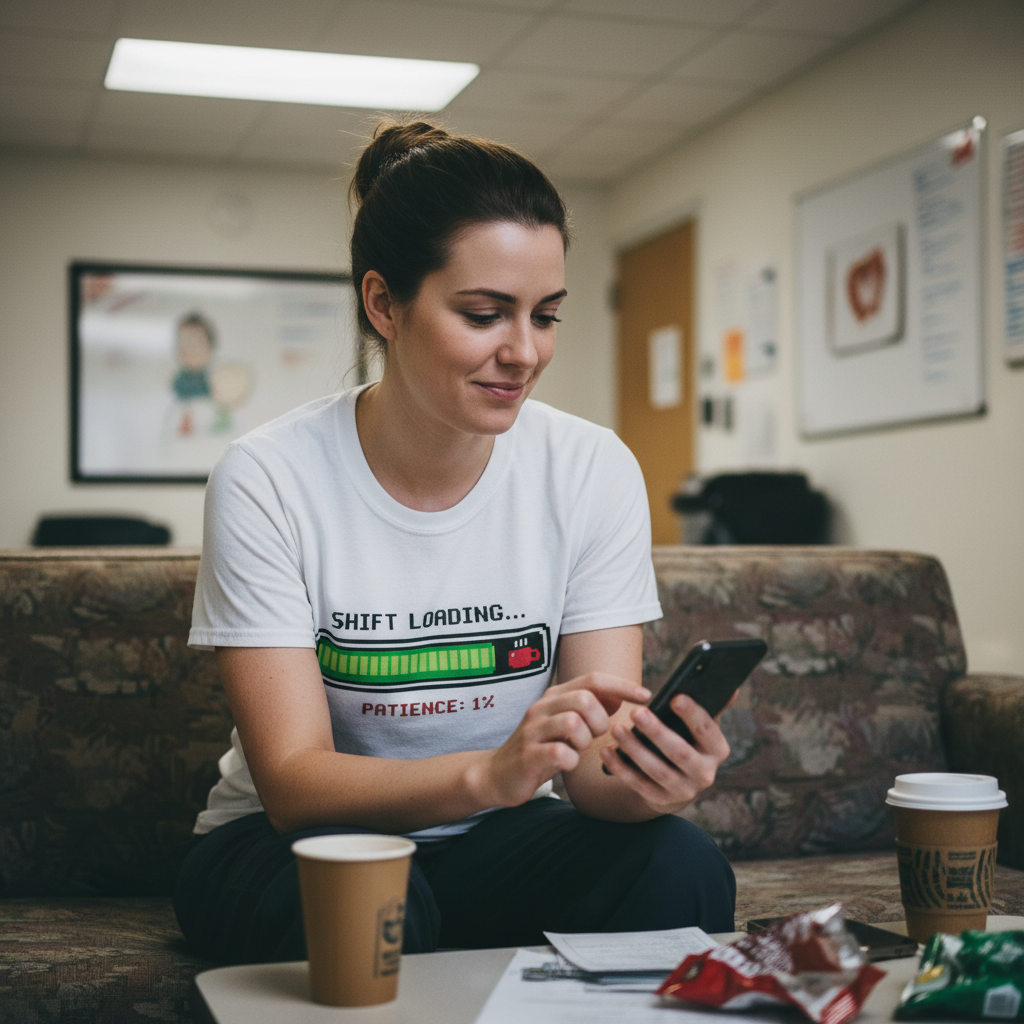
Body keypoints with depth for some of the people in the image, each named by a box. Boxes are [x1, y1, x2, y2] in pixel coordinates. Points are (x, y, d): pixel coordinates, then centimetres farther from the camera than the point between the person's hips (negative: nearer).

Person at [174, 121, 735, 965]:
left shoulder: (594, 472, -10)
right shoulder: (268, 482, -18)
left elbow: (593, 761, -12)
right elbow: (293, 781, -22)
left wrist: (637, 777, -38)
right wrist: (489, 773, -40)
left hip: (495, 837, 3)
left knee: (680, 863, -27)